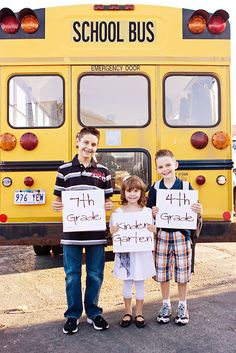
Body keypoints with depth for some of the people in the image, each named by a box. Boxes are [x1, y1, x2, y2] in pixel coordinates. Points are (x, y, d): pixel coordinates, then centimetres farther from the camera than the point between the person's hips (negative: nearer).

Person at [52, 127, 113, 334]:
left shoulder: (103, 171, 5)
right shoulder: (65, 169, 3)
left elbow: (107, 200, 9)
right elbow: (59, 199, 7)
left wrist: (110, 206, -13)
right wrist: (56, 205, -14)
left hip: (96, 232, 1)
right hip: (72, 232, 0)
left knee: (95, 274, 10)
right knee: (72, 275, 9)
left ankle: (93, 313, 29)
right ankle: (73, 315, 26)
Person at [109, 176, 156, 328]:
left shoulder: (147, 212, -2)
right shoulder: (118, 212, -1)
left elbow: (153, 230, 1)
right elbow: (112, 231, 2)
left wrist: (153, 229, -21)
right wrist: (113, 230, -19)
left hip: (142, 252, 0)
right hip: (125, 253, 1)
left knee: (140, 283, 11)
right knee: (127, 283, 12)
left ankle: (139, 314, 27)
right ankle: (128, 313, 30)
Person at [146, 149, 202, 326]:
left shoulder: (186, 187, -3)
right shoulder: (154, 189, 1)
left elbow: (193, 211, 1)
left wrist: (199, 211, -20)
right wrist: (152, 213, -17)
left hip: (182, 234, -1)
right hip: (162, 235, 1)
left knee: (182, 272, 7)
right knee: (163, 272, 10)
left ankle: (182, 306, 28)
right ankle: (166, 305, 30)